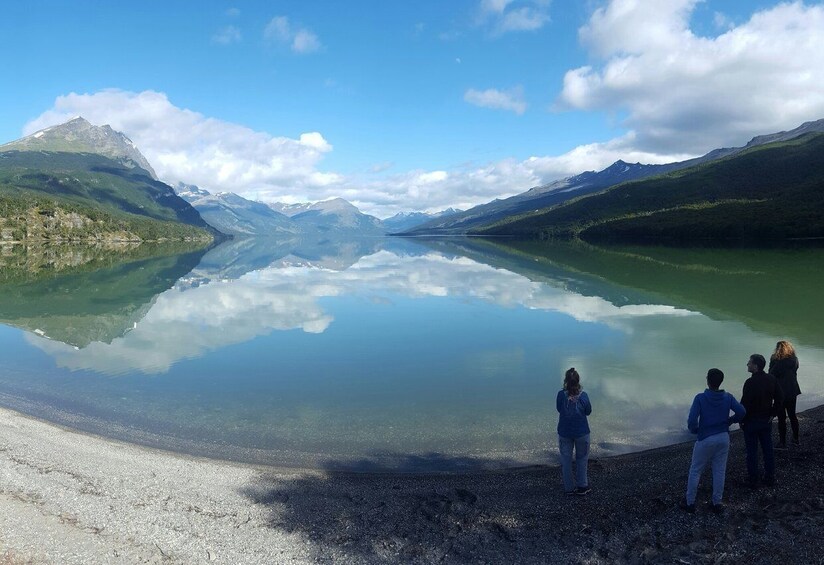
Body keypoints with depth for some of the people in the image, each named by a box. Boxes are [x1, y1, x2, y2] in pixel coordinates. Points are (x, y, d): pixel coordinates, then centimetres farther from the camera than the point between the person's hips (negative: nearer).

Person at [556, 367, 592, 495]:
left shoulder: (561, 395, -16)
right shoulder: (583, 396, -17)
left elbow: (558, 409, -1)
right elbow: (588, 412, -3)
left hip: (564, 433, 1)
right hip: (581, 432, -1)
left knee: (566, 460, 13)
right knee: (581, 459, 17)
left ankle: (569, 488, 21)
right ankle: (582, 486, 24)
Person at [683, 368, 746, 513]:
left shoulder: (700, 398, -16)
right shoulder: (728, 397, -5)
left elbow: (692, 420, -22)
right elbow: (741, 412, -12)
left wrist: (695, 430, -1)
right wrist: (730, 421, 5)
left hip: (706, 439, -3)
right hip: (723, 438, 3)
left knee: (695, 471, 9)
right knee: (720, 472, 14)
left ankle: (690, 503, 15)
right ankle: (717, 503, 21)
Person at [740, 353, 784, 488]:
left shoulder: (750, 382, -22)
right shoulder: (771, 379, -2)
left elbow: (745, 404, -21)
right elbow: (780, 398, 4)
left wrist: (741, 421, -8)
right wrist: (772, 414, 10)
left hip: (751, 421, -6)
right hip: (767, 421, 6)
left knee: (752, 452, 5)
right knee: (768, 450, 16)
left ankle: (753, 480, 13)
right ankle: (770, 478, 25)